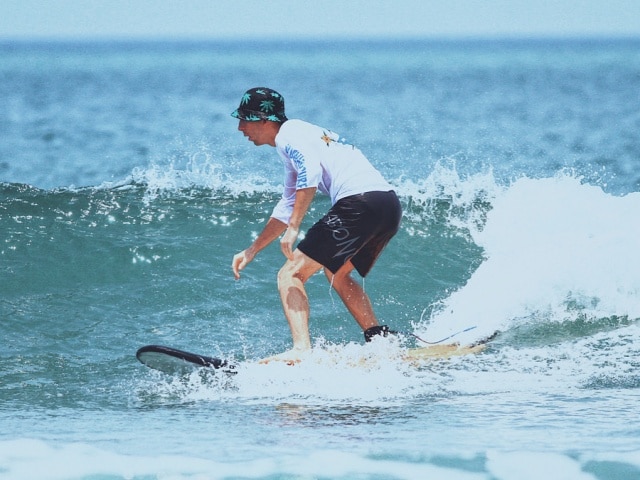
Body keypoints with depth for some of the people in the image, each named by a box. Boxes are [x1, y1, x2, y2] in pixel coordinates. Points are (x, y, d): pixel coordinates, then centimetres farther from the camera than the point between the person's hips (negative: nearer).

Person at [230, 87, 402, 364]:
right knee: (336, 273, 32)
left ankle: (301, 350, -24)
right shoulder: (300, 135, 31)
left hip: (359, 203, -10)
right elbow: (288, 208, 38)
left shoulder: (287, 134, 1)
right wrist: (251, 251, 38)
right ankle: (380, 339, 19)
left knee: (291, 275, -7)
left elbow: (310, 171, -21)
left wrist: (293, 229, -22)